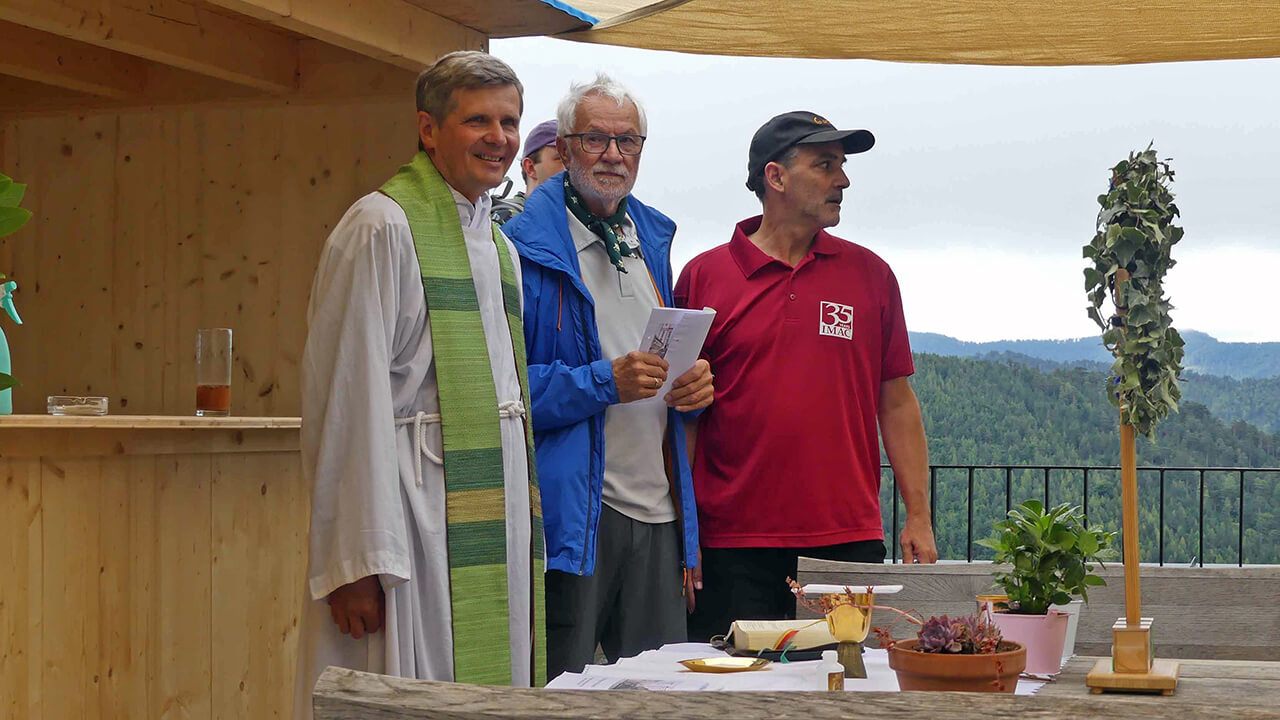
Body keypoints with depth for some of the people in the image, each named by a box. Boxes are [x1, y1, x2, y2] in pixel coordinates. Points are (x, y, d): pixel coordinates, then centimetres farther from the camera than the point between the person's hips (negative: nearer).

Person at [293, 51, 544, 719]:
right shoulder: (383, 226, -8)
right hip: (414, 521, -8)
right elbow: (348, 396, -14)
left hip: (497, 527, 8)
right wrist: (355, 560, -19)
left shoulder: (498, 248, 18)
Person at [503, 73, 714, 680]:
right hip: (572, 510, -6)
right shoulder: (526, 248, -7)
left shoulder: (652, 238, 17)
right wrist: (605, 381, -21)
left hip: (658, 511, 7)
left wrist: (695, 384, 5)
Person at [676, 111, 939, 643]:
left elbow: (896, 402, 11)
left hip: (849, 540, 2)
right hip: (732, 547, -2)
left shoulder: (869, 274, 10)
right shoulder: (704, 277, 2)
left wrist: (918, 517, 6)